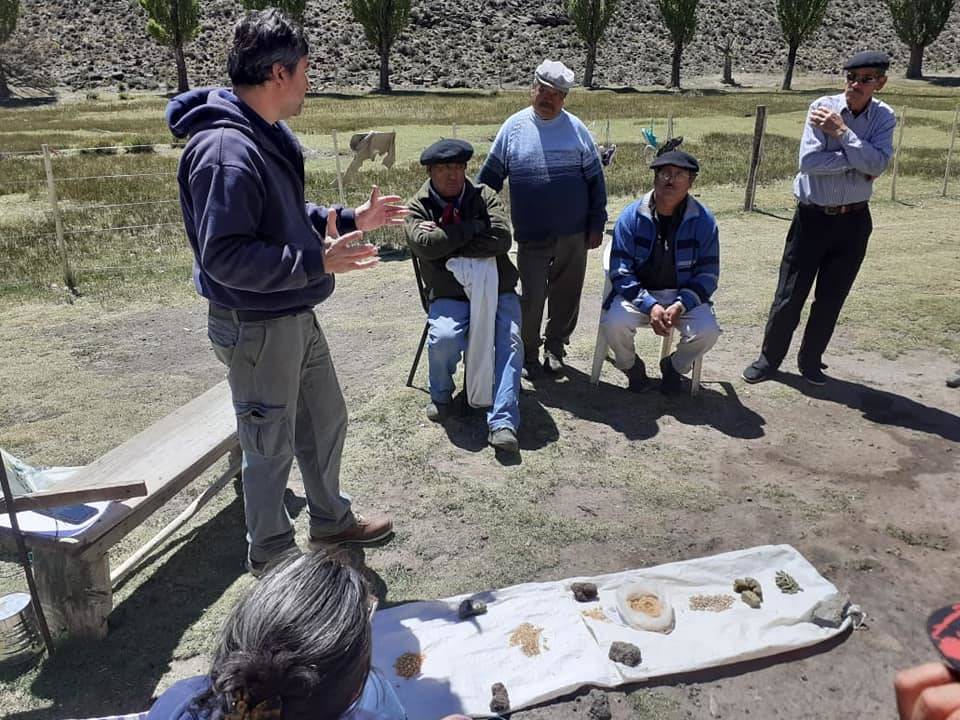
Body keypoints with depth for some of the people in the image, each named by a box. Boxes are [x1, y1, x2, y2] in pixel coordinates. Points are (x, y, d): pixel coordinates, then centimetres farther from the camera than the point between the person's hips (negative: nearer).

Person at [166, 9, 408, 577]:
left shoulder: (268, 136, 8)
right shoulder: (227, 151, -24)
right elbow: (224, 257, -28)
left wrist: (350, 220, 9)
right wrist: (318, 262, -31)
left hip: (296, 317, 10)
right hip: (256, 327, -10)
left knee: (326, 419, 22)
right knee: (272, 446, 8)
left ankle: (331, 519, 44)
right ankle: (271, 554, 31)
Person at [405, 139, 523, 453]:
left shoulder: (485, 197, 4)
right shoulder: (418, 207, 4)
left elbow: (501, 239, -13)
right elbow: (424, 244, -17)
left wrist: (448, 247, -14)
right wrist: (474, 226, -13)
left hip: (495, 291, 1)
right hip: (449, 296, -1)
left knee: (510, 340, -24)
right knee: (443, 338, -28)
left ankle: (502, 422, -24)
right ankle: (440, 395, 3)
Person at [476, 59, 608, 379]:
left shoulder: (576, 129, 3)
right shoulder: (514, 127, 1)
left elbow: (595, 179, 6)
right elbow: (489, 176, 6)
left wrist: (596, 225, 2)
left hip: (573, 234, 2)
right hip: (530, 236, -1)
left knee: (566, 295, 11)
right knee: (531, 298, 0)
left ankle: (555, 348, 30)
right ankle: (528, 354, 19)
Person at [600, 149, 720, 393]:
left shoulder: (703, 221, -6)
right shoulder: (631, 217, -8)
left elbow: (708, 274, -3)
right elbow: (620, 271, -10)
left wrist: (681, 305, -20)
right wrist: (650, 305, -23)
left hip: (684, 296, 1)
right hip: (638, 294, -1)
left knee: (707, 331, -26)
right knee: (613, 323, -29)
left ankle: (674, 367, 10)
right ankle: (631, 366, 7)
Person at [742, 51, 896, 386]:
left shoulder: (884, 117, -1)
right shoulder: (823, 107, -8)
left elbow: (877, 164, -18)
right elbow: (809, 161, -20)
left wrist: (841, 131, -20)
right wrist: (857, 161, -16)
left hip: (853, 220, 2)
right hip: (812, 217, -2)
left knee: (831, 299, 11)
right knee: (789, 295, 3)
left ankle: (811, 359, 27)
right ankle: (770, 357, 19)